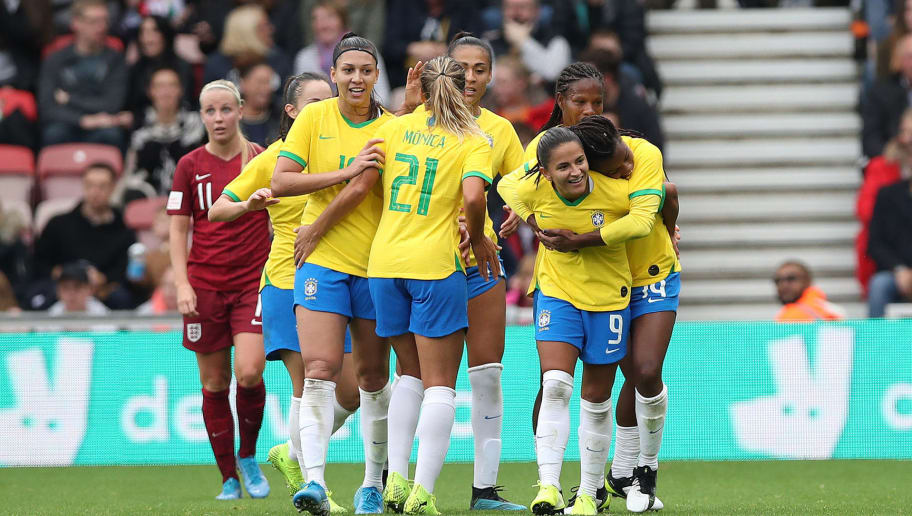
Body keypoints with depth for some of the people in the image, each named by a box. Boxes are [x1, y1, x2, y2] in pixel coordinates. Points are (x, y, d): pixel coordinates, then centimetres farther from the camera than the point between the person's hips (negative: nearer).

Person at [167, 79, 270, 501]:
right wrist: (182, 284, -6)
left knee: (249, 372, -17)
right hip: (205, 285, 1)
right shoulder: (190, 165, 4)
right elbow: (178, 230, 5)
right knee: (215, 383, 2)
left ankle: (249, 456, 7)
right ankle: (229, 478, 12)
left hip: (253, 282, -1)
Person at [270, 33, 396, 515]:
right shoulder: (314, 118, 2)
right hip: (322, 262, 0)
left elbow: (359, 191, -13)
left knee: (372, 376, 8)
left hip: (374, 264, 0)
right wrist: (346, 171, -14)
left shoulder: (389, 128, -3)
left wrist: (315, 231, -8)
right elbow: (280, 182, -7)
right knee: (320, 370, -14)